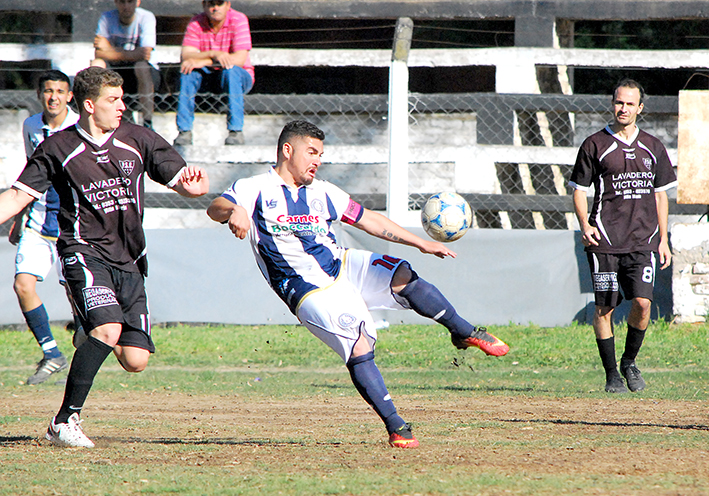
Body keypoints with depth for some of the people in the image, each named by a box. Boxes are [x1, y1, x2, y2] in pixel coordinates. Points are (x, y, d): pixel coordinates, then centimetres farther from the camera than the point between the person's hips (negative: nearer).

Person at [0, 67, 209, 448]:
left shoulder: (138, 141, 6)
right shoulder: (59, 149, -1)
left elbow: (188, 184, 7)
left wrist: (195, 183, -17)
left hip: (128, 260, 4)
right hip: (84, 252, -4)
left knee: (135, 360, -4)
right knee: (108, 330, -29)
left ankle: (97, 335, 32)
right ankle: (65, 421, -20)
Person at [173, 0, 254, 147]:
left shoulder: (238, 20, -14)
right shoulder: (196, 23, -5)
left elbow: (240, 59, -24)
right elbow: (185, 56, -17)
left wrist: (201, 62, -29)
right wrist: (213, 54, -36)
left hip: (240, 77, -2)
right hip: (208, 77, 2)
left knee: (231, 70, -35)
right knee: (187, 71, -26)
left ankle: (236, 131, -33)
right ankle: (184, 131, -26)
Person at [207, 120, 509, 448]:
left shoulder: (322, 192, 17)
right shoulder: (255, 190, -1)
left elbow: (369, 221, 20)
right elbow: (215, 208, -18)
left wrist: (420, 243, 12)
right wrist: (233, 211, -44)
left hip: (343, 267, 5)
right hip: (308, 289, -5)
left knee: (402, 276, -20)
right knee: (358, 347, -22)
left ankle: (464, 332, -4)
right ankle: (394, 425, -18)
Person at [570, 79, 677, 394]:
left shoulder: (652, 147, 13)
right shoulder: (595, 145, 3)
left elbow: (660, 194, 18)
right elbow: (579, 190, 4)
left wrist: (663, 239, 12)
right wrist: (584, 226, -13)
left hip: (643, 240, 2)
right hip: (605, 238, -2)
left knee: (642, 301, -12)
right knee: (604, 307, -3)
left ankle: (630, 361, 11)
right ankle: (611, 374, 8)